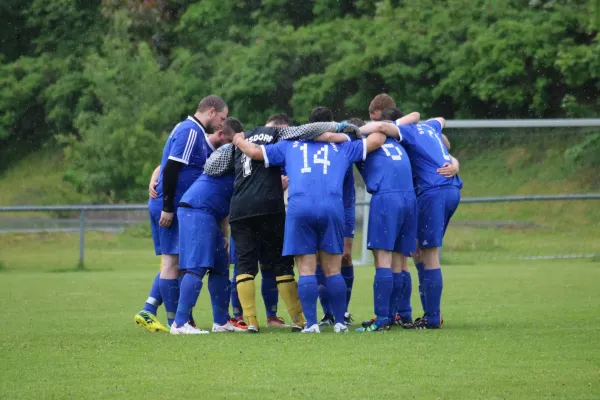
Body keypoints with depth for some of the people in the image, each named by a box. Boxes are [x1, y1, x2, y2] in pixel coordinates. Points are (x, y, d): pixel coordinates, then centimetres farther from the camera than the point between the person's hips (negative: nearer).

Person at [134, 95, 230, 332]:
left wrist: (214, 143, 7)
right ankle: (176, 322, 0)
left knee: (171, 263, 12)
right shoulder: (190, 131, -14)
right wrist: (168, 207, -21)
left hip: (165, 206, 10)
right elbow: (171, 168, -21)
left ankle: (147, 312, 9)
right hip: (170, 206, -10)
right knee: (172, 262, -5)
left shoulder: (196, 132, 18)